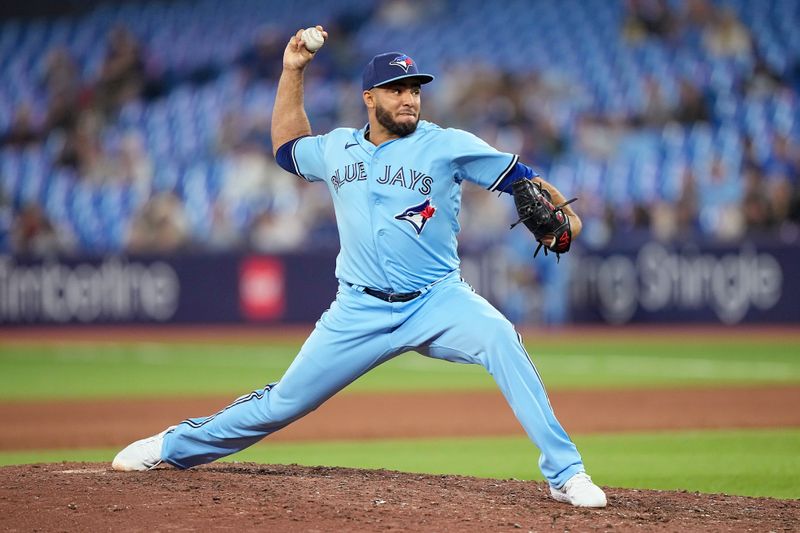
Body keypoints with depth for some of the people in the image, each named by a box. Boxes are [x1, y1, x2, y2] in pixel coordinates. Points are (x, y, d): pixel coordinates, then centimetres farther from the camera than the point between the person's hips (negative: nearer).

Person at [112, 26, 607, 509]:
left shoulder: (448, 146, -2)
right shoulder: (336, 149, 11)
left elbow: (519, 178, -4)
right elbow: (287, 146, 31)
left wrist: (561, 213, -24)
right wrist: (293, 71, 22)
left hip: (437, 302, -3)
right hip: (361, 311, 3)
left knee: (501, 339, -32)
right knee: (284, 402, 5)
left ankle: (565, 473, -29)